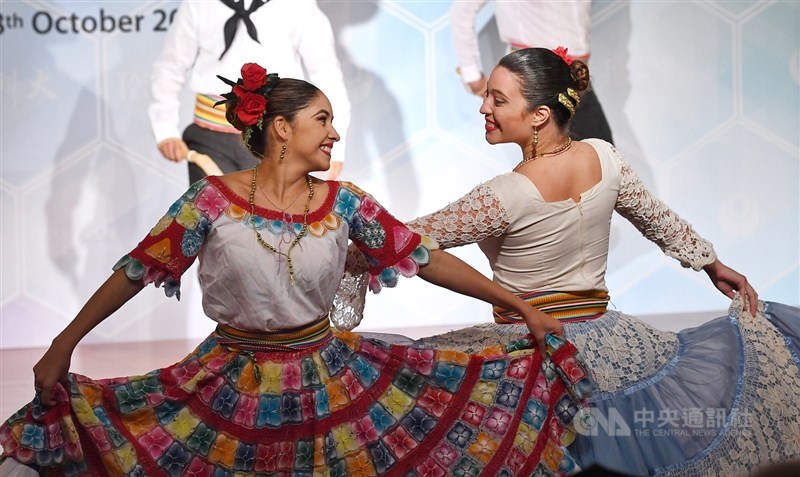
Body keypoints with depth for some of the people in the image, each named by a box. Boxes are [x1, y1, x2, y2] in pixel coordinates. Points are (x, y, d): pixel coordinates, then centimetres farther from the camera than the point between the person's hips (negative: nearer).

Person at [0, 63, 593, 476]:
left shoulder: (344, 203, -3)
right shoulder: (214, 199, -10)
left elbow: (426, 259, -2)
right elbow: (136, 271, -5)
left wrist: (519, 303, -4)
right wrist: (64, 344, -6)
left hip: (330, 379, 2)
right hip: (232, 385, -2)